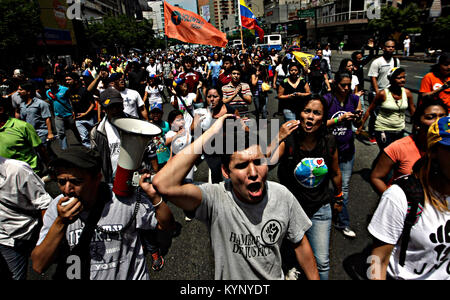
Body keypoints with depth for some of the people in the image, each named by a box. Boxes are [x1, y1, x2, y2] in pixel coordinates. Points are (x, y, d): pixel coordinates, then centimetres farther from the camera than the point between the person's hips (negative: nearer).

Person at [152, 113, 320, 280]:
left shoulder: (282, 195, -17)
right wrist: (210, 134, -44)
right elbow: (163, 185, -46)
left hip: (275, 277, 2)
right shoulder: (215, 198, -28)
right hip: (230, 282, -2)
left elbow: (300, 244, -3)